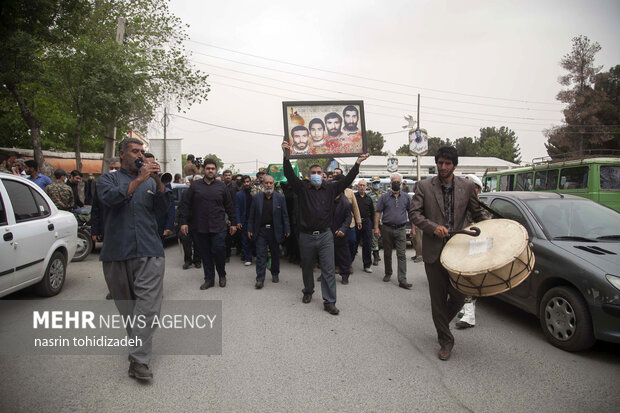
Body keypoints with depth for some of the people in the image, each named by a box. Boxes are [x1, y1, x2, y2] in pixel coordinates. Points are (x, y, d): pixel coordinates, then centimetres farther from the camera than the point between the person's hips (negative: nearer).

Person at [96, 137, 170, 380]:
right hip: (117, 251, 0)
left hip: (149, 251, 0)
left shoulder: (150, 181, 17)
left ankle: (139, 359, -10)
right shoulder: (109, 179, 11)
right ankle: (138, 345, 28)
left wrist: (158, 181, -10)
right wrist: (139, 180, -14)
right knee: (126, 304, 10)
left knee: (148, 303, -11)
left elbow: (162, 209, 3)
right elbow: (111, 198, -11)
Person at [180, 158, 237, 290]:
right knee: (205, 254, 7)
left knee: (219, 251, -5)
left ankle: (222, 275, 18)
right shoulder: (195, 185, 6)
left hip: (218, 227, -1)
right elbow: (186, 205, 6)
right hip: (200, 228, 1)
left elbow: (229, 206, 11)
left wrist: (233, 223, 9)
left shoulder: (221, 186, 8)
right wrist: (183, 222, 0)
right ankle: (209, 279, 20)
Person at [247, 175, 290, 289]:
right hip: (260, 230, 0)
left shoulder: (280, 197, 1)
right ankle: (260, 279, 1)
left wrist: (287, 229, -1)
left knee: (275, 254, 12)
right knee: (260, 255, -3)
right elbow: (251, 215, 5)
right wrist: (250, 229, 1)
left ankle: (275, 274, 31)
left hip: (275, 231, 1)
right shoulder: (256, 198, 3)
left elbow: (284, 215, 2)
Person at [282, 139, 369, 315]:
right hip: (306, 236, 0)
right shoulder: (302, 188, 0)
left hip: (325, 235, 1)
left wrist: (357, 164, -5)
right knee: (307, 267, 16)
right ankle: (308, 291, 40)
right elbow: (289, 175, -12)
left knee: (328, 269, -1)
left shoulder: (330, 189, 6)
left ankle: (329, 302, 5)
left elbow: (346, 180, 3)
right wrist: (286, 156, -25)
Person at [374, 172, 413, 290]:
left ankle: (402, 280, -5)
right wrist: (376, 227, -6)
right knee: (387, 253, 11)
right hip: (387, 229, 0)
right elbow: (378, 212, 2)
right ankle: (388, 273, 29)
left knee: (402, 255, -5)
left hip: (401, 229, 0)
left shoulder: (406, 197, 7)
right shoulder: (384, 197, 3)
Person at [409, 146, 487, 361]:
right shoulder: (424, 186, 0)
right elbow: (413, 213, -5)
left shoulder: (467, 186, 4)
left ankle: (442, 322, 36)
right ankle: (445, 341, 22)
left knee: (458, 296, 3)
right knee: (438, 299, 6)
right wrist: (433, 227, -18)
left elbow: (477, 215, 14)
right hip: (434, 251, -1)